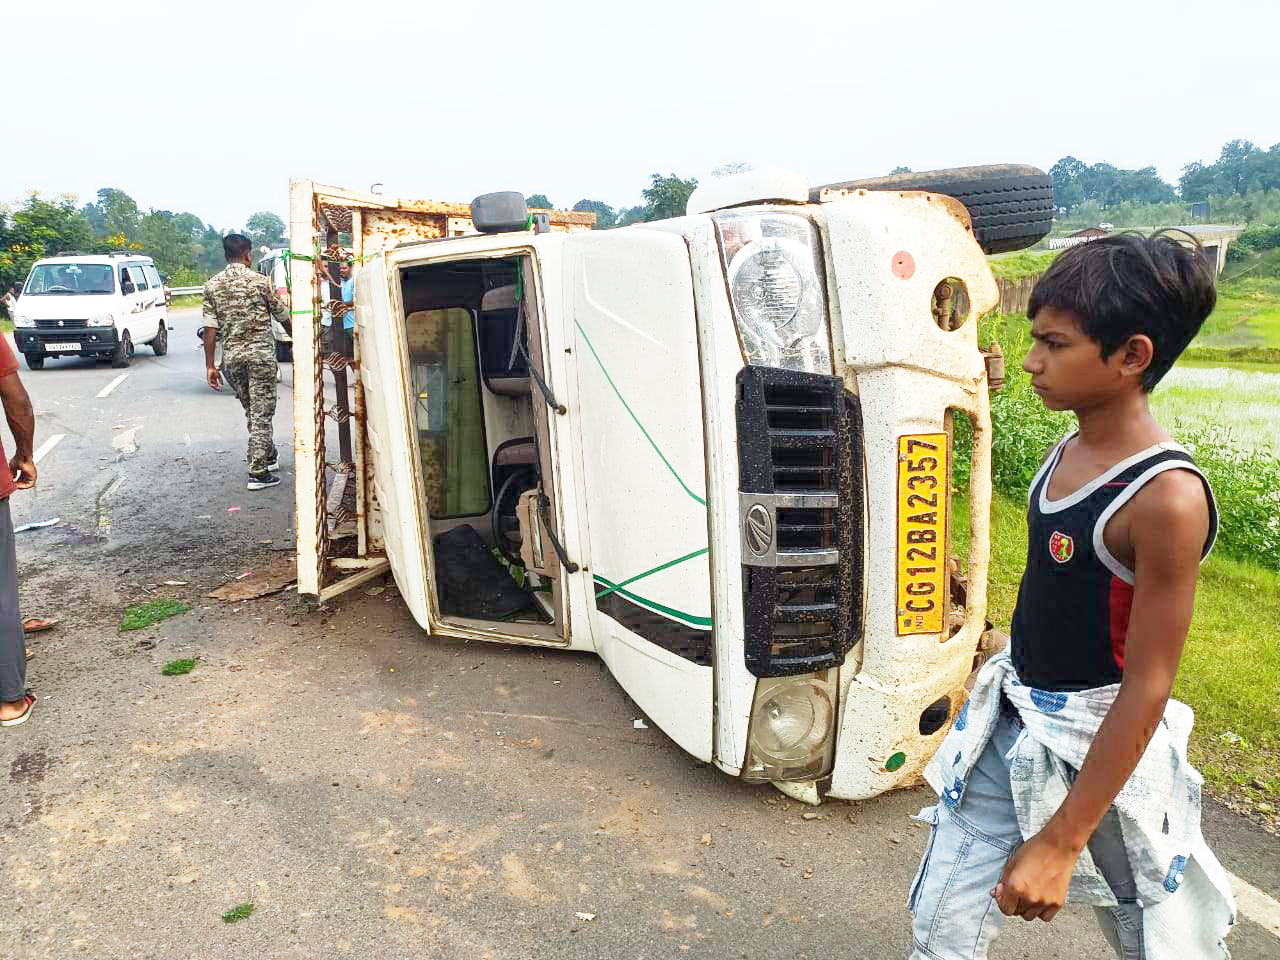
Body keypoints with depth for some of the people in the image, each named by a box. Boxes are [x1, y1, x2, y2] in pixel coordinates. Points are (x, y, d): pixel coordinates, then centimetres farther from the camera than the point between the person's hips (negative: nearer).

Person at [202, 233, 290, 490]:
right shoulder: (260, 281, -6)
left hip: (231, 357, 4)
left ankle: (269, 455, 36)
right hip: (260, 354, -4)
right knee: (261, 414, -1)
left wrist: (210, 365, 4)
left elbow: (210, 328, 1)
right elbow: (283, 317, 1)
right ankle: (258, 473, -3)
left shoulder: (212, 285, 3)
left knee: (252, 411, 20)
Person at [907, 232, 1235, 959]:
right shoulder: (1070, 451, -1)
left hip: (1104, 747, -6)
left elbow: (1147, 688, -22)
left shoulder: (1165, 498, -25)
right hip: (1011, 730, 7)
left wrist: (1059, 842, -19)